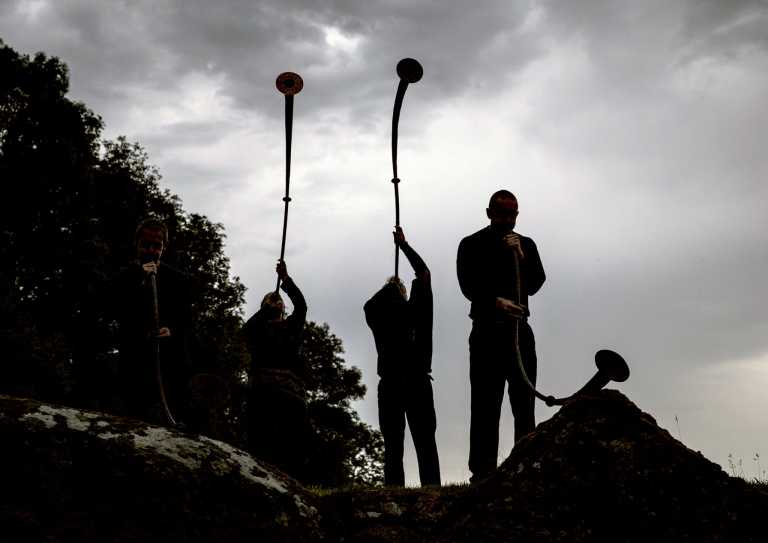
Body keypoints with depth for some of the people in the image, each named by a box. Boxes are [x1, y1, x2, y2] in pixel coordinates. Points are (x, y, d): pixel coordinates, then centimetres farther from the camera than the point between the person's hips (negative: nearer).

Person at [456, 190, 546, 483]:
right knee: (485, 406, -6)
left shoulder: (526, 245, 15)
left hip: (519, 330, 3)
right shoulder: (472, 245, 6)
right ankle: (482, 473, -8)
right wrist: (497, 301, -24)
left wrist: (520, 258, -11)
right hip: (486, 331, -3)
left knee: (525, 406, 0)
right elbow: (469, 285, -7)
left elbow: (535, 284, 4)